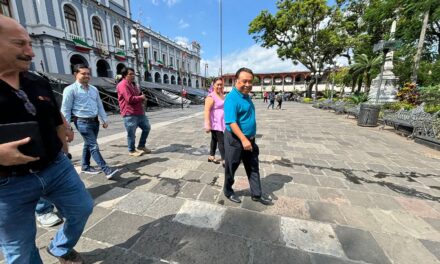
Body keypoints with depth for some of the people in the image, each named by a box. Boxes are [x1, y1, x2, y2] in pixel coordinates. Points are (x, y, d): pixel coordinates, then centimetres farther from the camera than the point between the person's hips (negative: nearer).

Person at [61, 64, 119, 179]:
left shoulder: (94, 89, 13)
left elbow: (100, 106, 16)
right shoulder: (70, 90, -6)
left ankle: (85, 166, 32)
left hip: (95, 121, 7)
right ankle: (106, 170, -12)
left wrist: (104, 120, 13)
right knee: (94, 146, -10)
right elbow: (65, 109, -7)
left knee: (88, 144, 16)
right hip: (82, 122, -7)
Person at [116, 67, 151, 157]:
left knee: (147, 128, 15)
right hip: (130, 114, -10)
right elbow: (130, 99, -21)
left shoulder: (133, 84, 19)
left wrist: (142, 99, 3)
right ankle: (131, 151, 17)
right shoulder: (123, 85, -12)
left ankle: (141, 146, 27)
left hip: (139, 112, 10)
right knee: (131, 133, 0)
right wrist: (141, 97, -7)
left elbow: (139, 95, 26)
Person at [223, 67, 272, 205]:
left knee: (253, 167, 16)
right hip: (235, 139, -9)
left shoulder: (246, 96, 10)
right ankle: (228, 191, 35)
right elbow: (231, 122, -28)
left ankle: (257, 194, 32)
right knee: (231, 167, 12)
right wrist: (243, 139, -32)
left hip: (250, 139, 9)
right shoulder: (232, 98, -19)